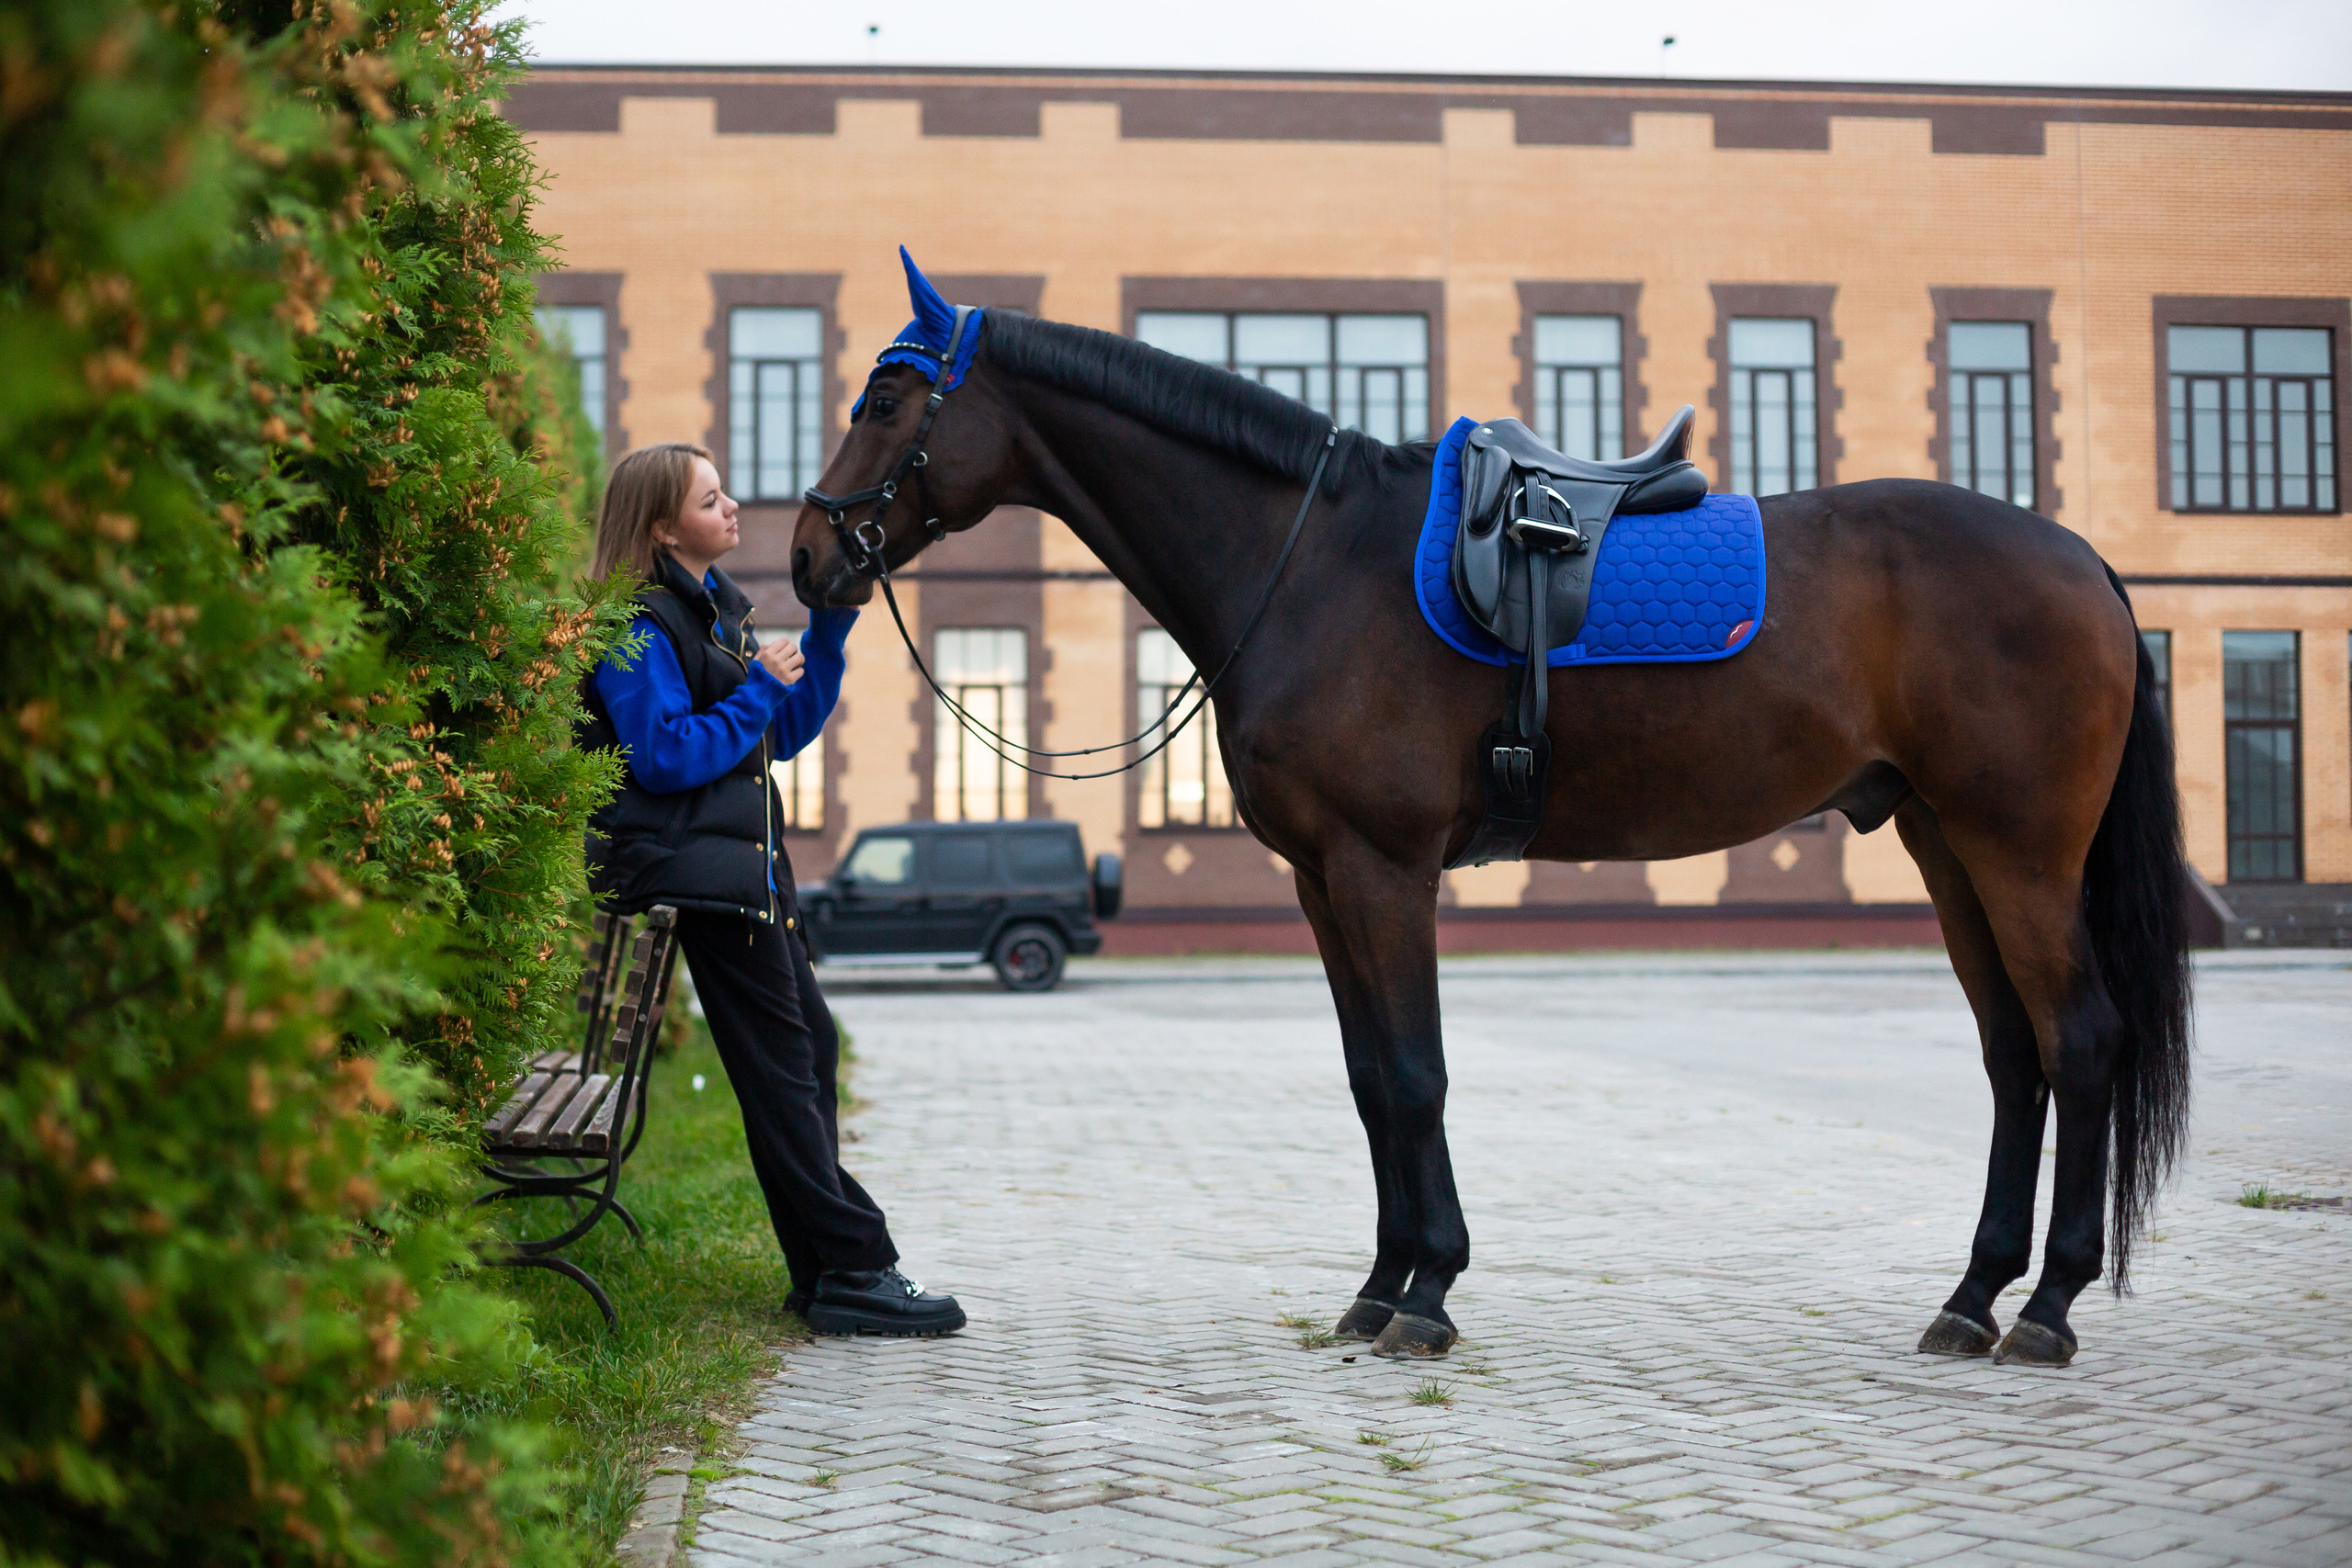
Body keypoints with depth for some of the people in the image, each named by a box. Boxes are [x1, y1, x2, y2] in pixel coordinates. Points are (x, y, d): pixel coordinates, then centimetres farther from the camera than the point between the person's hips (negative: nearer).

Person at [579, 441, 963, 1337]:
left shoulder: (716, 607, 17)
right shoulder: (641, 625, -11)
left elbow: (785, 732, 18)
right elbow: (667, 758, -19)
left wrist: (831, 623, 9)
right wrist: (760, 688, -13)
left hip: (745, 861, 10)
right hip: (690, 862, -10)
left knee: (810, 1047, 11)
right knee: (780, 1065, -8)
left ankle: (827, 1272, 17)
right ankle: (852, 1271, -6)